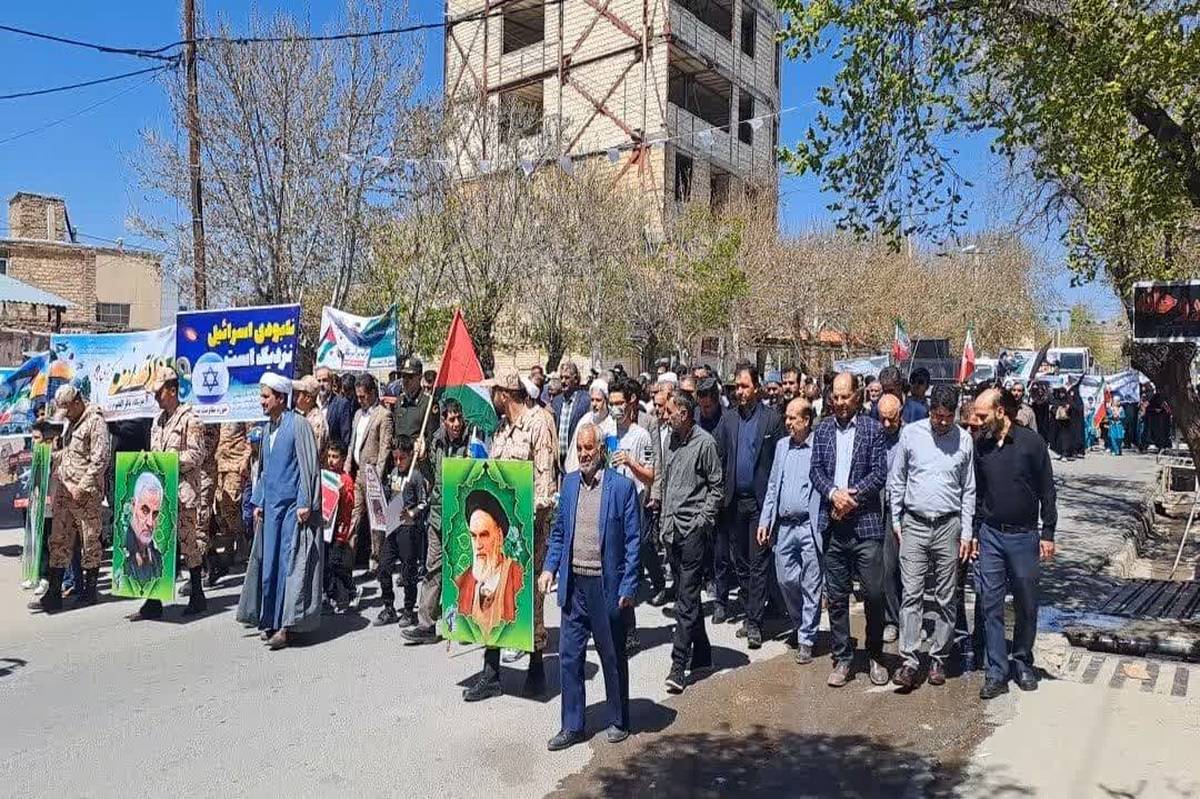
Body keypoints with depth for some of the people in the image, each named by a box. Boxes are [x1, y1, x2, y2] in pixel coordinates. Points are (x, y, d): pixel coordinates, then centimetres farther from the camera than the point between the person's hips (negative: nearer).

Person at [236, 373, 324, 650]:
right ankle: (274, 620, 18)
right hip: (272, 507, 8)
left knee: (291, 563, -5)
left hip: (294, 507, -8)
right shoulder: (269, 427, 14)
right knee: (270, 562, 9)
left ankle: (288, 625, -2)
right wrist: (259, 501, 15)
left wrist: (305, 503, -16)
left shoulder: (297, 424, -9)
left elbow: (309, 465, -13)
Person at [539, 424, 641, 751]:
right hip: (574, 583, 4)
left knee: (613, 657, 12)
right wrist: (549, 567, 3)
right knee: (569, 656, 10)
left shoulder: (622, 486, -9)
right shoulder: (569, 482, 6)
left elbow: (633, 539, -8)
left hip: (607, 585, -4)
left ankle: (618, 721, 30)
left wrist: (628, 586, -11)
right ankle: (572, 726, 24)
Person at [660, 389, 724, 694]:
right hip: (671, 529, 7)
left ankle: (679, 665, -5)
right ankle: (702, 655, 26)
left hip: (693, 529, -7)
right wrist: (664, 520, 14)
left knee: (687, 599, -7)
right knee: (687, 595, 14)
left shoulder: (704, 443, -8)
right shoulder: (670, 442, 12)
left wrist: (701, 520, -11)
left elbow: (717, 487, -6)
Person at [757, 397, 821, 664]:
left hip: (810, 527, -5)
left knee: (810, 586, 4)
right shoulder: (781, 445, 11)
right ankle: (799, 623, 33)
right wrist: (765, 520, 10)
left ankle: (806, 639, 16)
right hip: (783, 526, 5)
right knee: (786, 580, 10)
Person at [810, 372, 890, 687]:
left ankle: (875, 656, 22)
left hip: (865, 522, -2)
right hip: (833, 524, 3)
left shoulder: (872, 429, 1)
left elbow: (879, 473, -4)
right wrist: (833, 493, -13)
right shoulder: (822, 430, 10)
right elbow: (816, 470, 4)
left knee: (874, 594, 1)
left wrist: (852, 495, -13)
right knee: (836, 597, 8)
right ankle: (842, 659, 19)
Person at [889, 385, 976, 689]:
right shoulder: (911, 433, 0)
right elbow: (896, 480, 6)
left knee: (946, 598, 7)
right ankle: (910, 661, -2)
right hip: (914, 525, -1)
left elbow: (968, 490, 7)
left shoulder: (964, 440, 2)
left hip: (949, 525, 1)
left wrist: (967, 533, 3)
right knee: (911, 594, -4)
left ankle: (938, 658, 18)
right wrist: (896, 521, 4)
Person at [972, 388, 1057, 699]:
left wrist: (1048, 534, -5)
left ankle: (1023, 664, 28)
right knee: (991, 605, 1)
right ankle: (996, 673, 8)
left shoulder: (1031, 441, -7)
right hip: (990, 535, 2)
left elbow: (1047, 491, -2)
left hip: (1024, 536, -2)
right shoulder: (981, 446, 3)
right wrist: (974, 533, 8)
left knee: (1026, 605, 10)